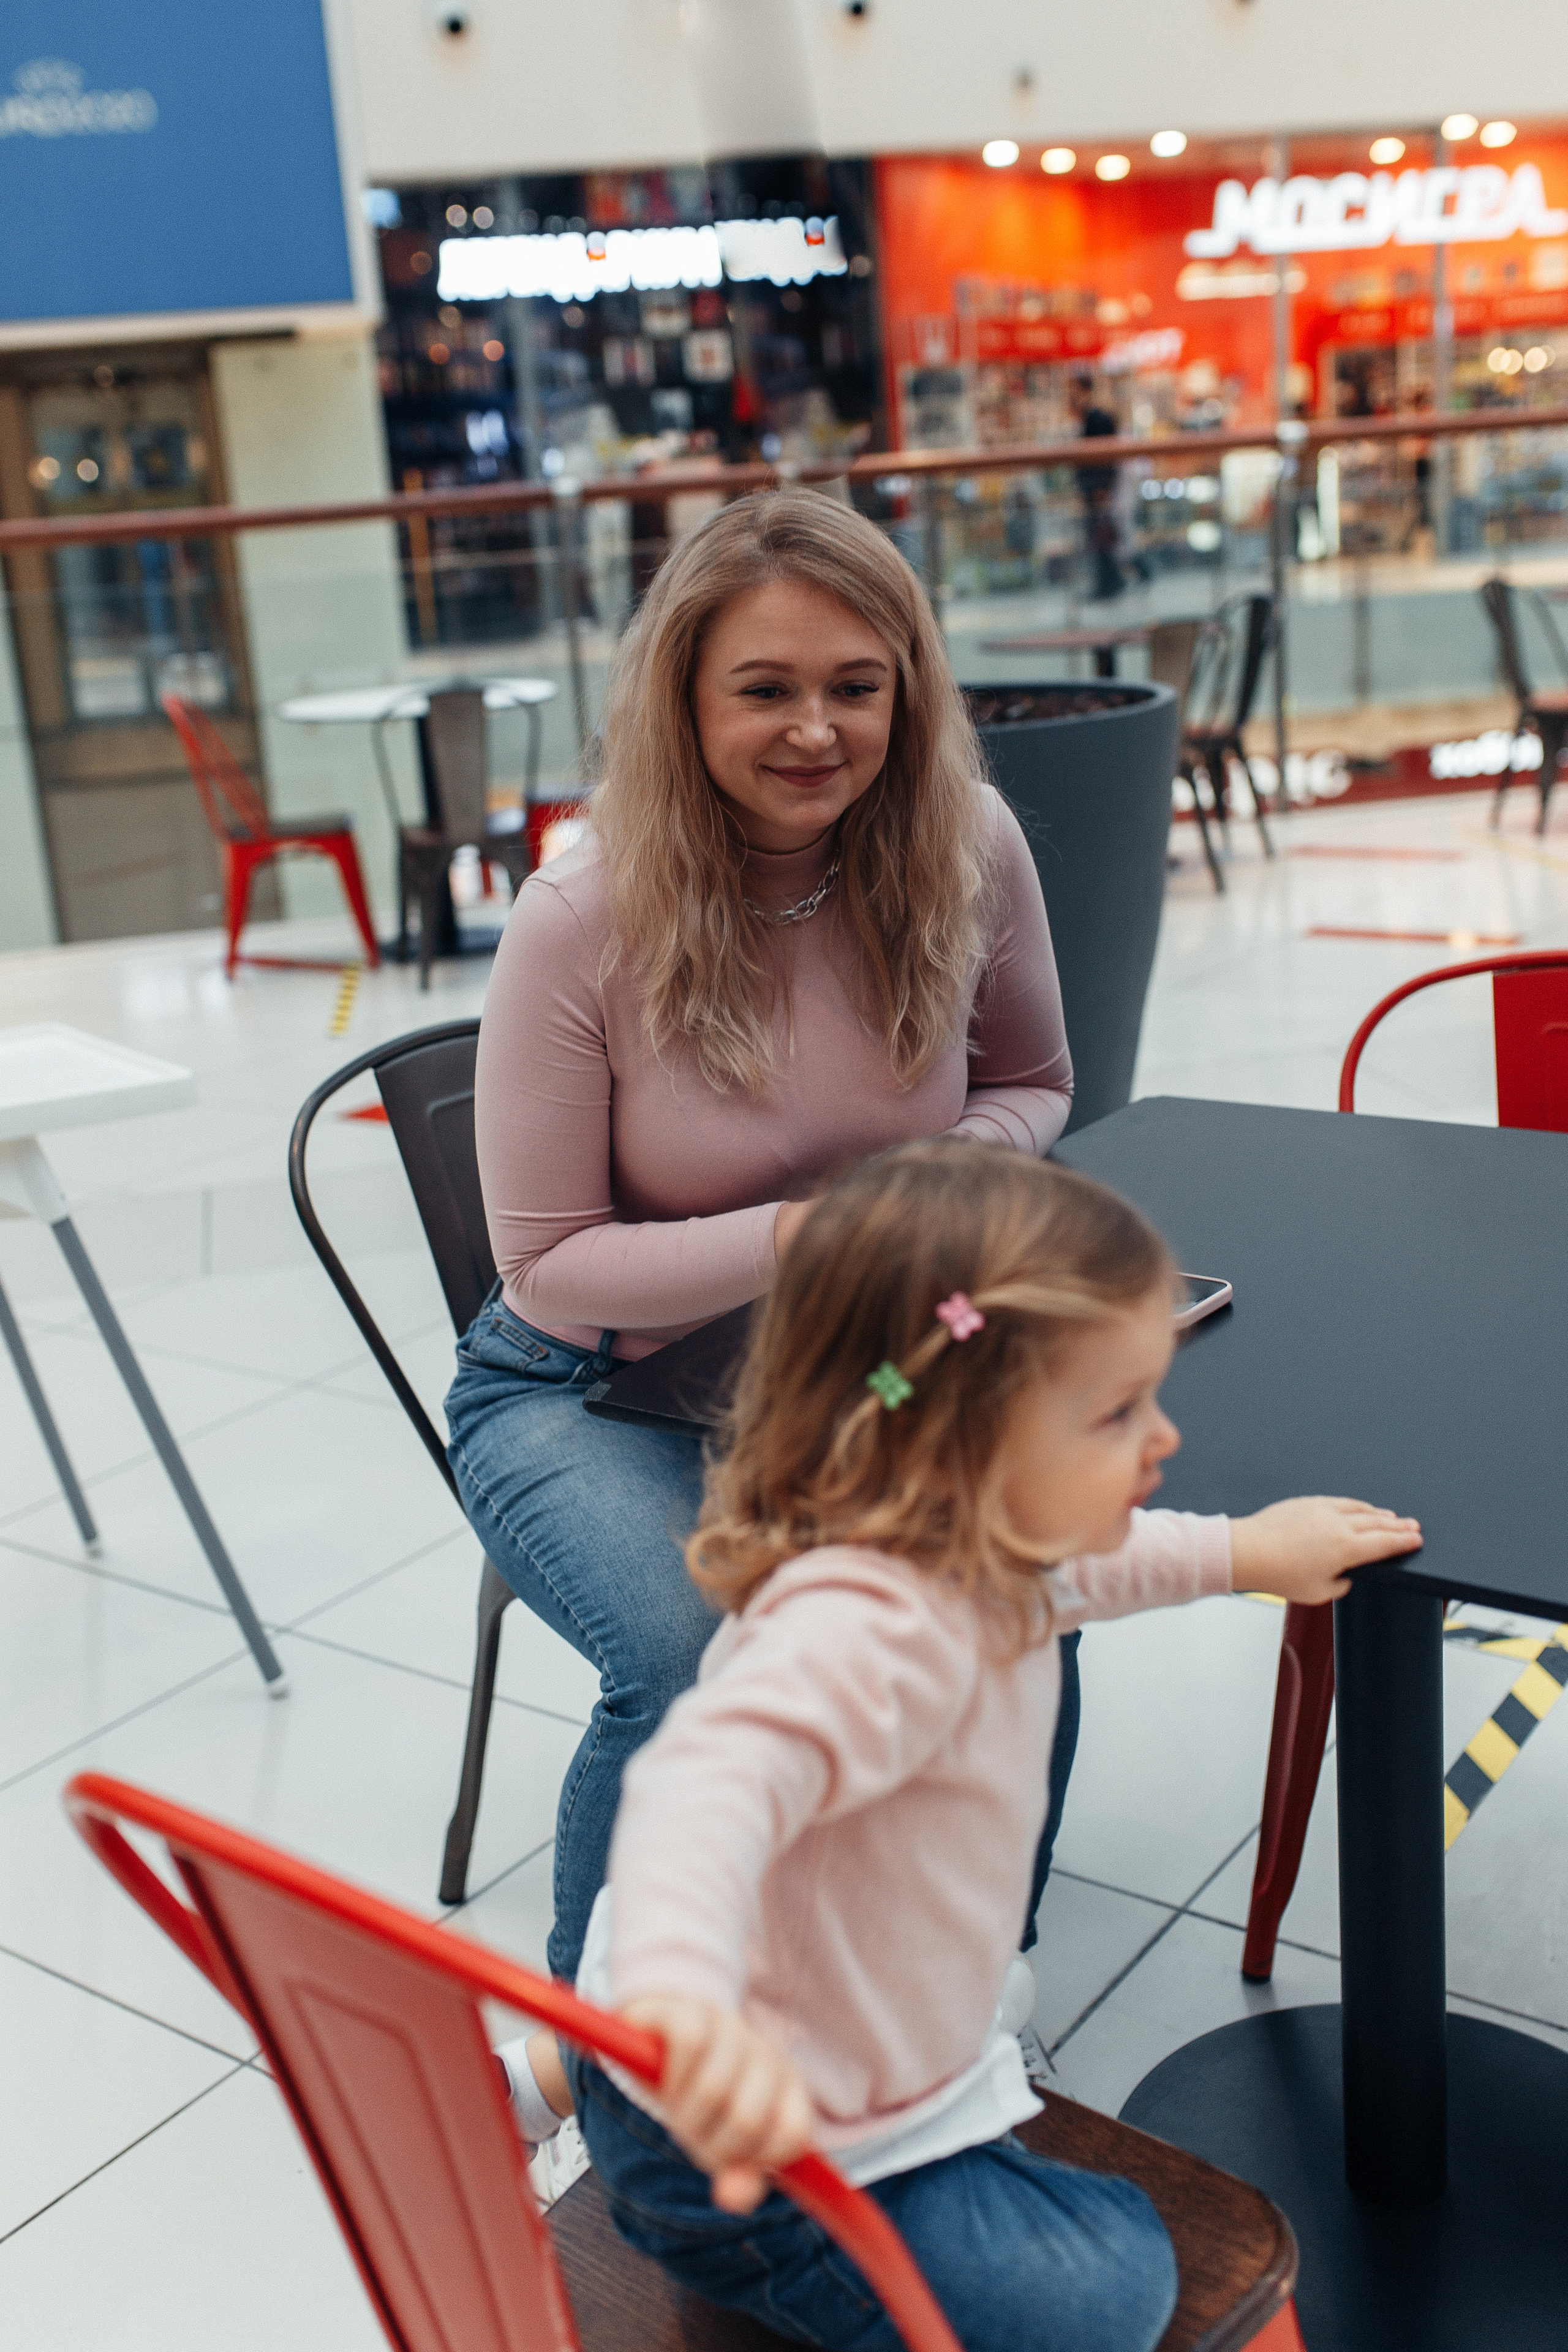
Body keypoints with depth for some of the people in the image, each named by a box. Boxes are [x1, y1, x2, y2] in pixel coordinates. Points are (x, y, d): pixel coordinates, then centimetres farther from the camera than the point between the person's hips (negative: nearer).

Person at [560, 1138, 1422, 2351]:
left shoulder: (961, 1551, -5)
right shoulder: (873, 1631, -38)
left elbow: (1071, 1567, 19)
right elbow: (708, 1781, -55)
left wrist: (1238, 1550, 22)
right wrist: (682, 2002, -72)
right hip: (756, 2155, -10)